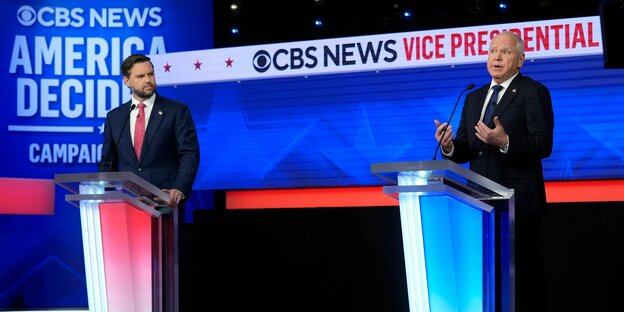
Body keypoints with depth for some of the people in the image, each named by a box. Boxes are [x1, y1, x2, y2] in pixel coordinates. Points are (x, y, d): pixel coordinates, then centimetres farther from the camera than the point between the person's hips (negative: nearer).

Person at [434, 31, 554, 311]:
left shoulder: (533, 93, -3)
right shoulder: (474, 98, 18)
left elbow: (543, 145, -13)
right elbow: (464, 151, 14)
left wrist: (505, 142, -28)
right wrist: (449, 147, -8)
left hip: (519, 203, -6)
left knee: (524, 277, -5)